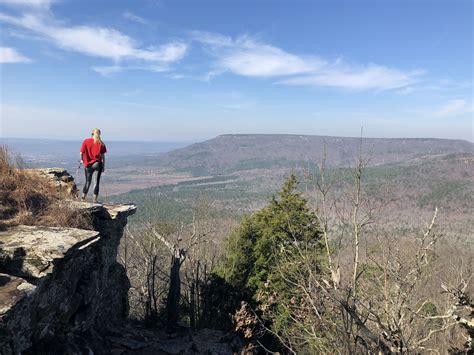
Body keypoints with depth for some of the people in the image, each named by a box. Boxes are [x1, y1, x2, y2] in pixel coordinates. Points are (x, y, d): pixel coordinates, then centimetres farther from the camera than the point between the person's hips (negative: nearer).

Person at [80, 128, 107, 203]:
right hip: (97, 164, -1)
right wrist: (103, 166, 3)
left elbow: (81, 153, -4)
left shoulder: (86, 141, -1)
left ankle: (83, 198, 14)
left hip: (88, 164, 1)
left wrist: (82, 160, 14)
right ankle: (95, 200, 4)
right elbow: (103, 156, -4)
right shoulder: (101, 143, -2)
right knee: (97, 182, 5)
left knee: (88, 181, 16)